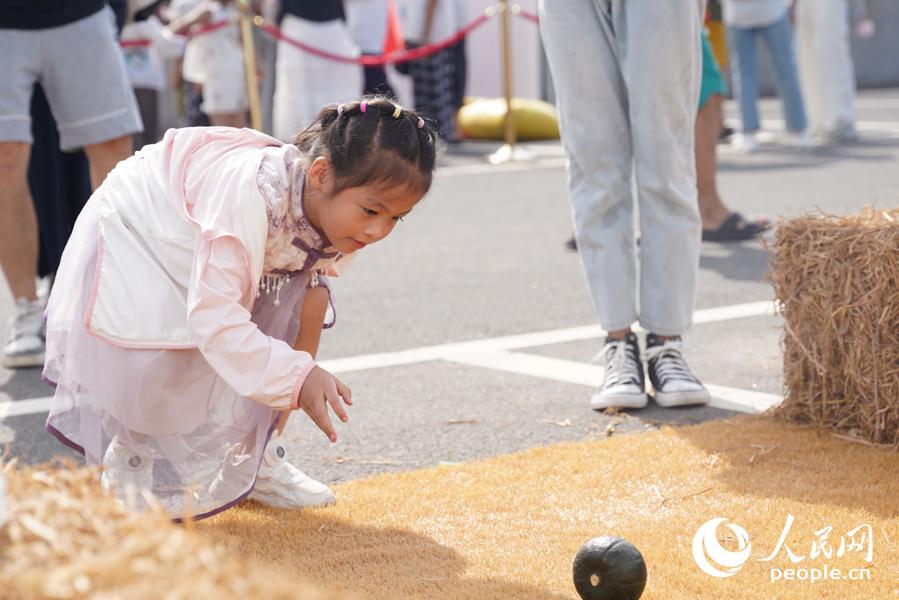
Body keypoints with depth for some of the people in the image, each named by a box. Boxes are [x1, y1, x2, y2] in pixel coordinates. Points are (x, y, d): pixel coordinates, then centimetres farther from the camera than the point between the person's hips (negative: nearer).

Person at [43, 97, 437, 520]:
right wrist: (298, 376, -51)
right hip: (133, 235, -7)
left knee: (311, 301, -11)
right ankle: (131, 467, 3)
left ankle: (254, 458, 3)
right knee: (164, 362, -30)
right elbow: (212, 318, -47)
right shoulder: (250, 199, -45)